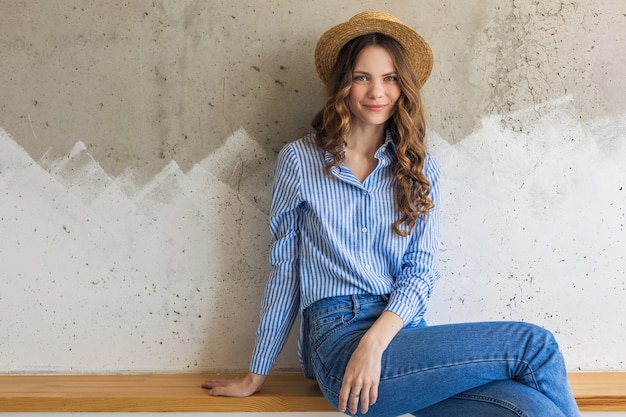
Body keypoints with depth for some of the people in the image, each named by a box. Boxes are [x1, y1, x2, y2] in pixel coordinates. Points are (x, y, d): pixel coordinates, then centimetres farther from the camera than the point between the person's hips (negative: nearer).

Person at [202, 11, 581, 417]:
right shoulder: (299, 160, 5)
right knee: (536, 346, -19)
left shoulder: (420, 167, 11)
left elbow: (420, 271, 3)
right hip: (340, 341, -3)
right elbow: (285, 269, 9)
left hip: (404, 333, 3)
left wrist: (375, 342, -15)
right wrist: (256, 376, 12)